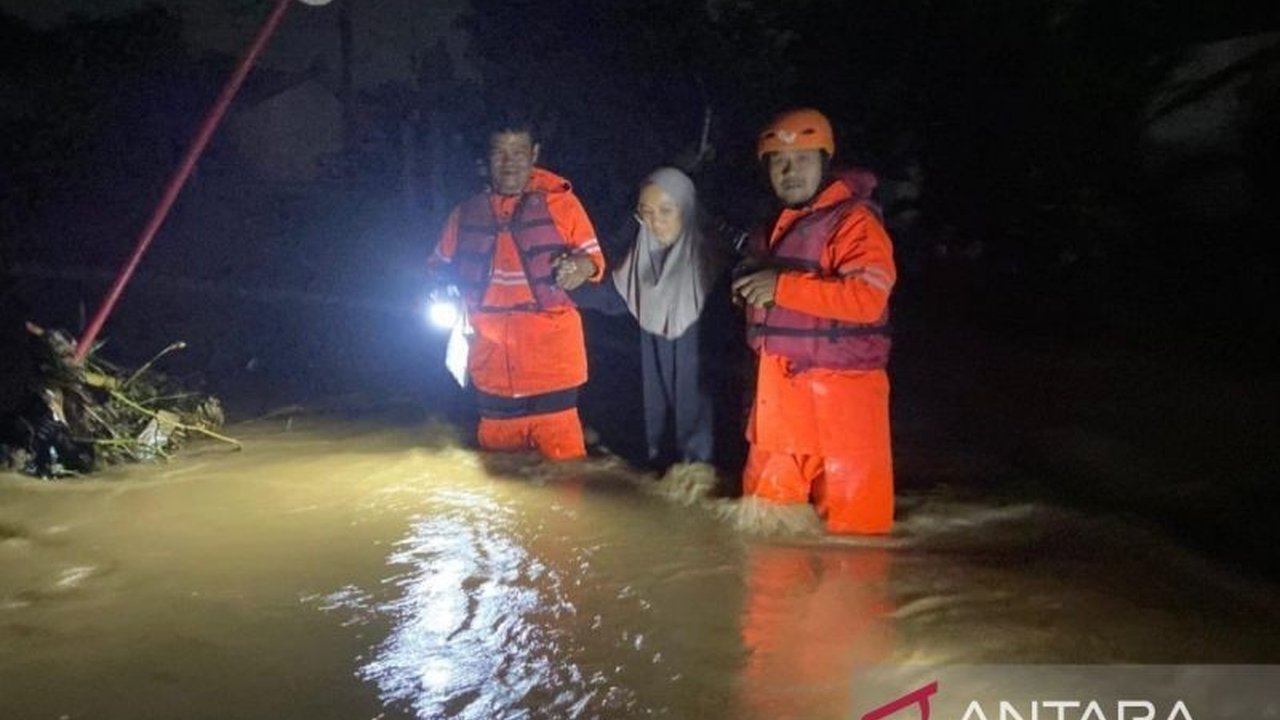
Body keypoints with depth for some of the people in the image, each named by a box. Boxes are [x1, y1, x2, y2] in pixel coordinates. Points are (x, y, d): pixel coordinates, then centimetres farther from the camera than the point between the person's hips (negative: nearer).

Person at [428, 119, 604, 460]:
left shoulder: (561, 201, 5)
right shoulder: (467, 212, 12)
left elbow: (595, 258, 5)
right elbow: (439, 266, 19)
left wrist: (581, 266, -18)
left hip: (550, 359, -3)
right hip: (491, 364, 3)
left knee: (561, 461, -8)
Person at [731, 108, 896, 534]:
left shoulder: (853, 220, -13)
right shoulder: (779, 222, 15)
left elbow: (867, 298, -27)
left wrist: (781, 286, -25)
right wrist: (752, 287, 8)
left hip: (840, 382, -9)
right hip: (780, 378, 9)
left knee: (848, 495, 0)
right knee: (768, 485, 19)